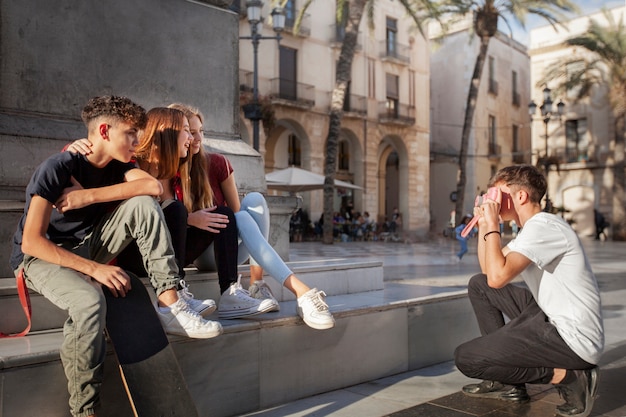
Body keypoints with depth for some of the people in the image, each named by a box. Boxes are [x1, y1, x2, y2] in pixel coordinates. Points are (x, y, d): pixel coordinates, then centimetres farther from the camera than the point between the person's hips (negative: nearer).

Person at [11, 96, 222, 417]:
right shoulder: (58, 168, -19)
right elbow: (31, 241, -23)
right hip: (41, 257, -6)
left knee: (143, 205, -17)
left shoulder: (115, 166, 0)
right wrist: (94, 269, -30)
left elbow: (153, 186, -21)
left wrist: (88, 196, -27)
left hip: (89, 248, 6)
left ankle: (169, 306, -20)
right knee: (89, 301, -39)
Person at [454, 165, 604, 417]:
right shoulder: (532, 227, 13)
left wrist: (492, 225, -18)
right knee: (478, 285, 17)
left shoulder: (543, 226, -18)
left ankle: (567, 376, -5)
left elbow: (498, 276, -30)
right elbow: (488, 270, 17)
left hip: (573, 338, -10)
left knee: (465, 358, -11)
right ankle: (506, 382, 16)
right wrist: (483, 224, 10)